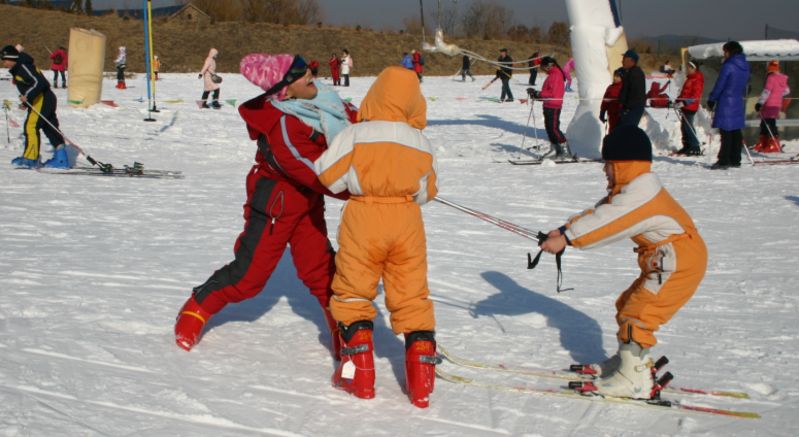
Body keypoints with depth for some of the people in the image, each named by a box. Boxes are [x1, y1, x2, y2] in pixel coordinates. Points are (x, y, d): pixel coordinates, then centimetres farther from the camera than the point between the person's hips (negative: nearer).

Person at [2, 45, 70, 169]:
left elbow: (39, 82, -23)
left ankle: (30, 159, -10)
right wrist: (26, 102, 17)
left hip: (42, 100, -11)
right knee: (51, 129, 9)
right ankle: (61, 159, 9)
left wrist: (27, 96, -23)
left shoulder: (23, 67, -14)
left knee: (30, 126, -11)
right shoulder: (18, 69, 19)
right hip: (48, 100, 11)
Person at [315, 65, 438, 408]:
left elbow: (329, 177, -5)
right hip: (407, 221, 3)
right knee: (412, 298, 9)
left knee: (352, 294, 11)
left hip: (364, 217, -3)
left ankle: (359, 375, 10)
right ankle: (421, 382, 8)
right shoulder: (421, 143, 4)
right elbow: (427, 192, 11)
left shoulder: (354, 135, -8)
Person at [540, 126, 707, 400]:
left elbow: (605, 221, -26)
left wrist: (566, 238, -26)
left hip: (681, 261, -11)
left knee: (637, 315, -12)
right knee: (626, 307, 18)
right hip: (664, 263, 11)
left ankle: (634, 381, -8)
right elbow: (597, 213, 9)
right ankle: (628, 361, 31)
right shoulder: (630, 189, 13)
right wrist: (563, 231, -3)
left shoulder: (641, 191, -20)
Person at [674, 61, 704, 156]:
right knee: (684, 126, 12)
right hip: (685, 106, 10)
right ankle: (687, 147, 20)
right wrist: (678, 101, 13)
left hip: (690, 107, -10)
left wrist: (684, 103, -27)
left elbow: (696, 95, -21)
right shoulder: (689, 78, 18)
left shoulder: (697, 80, -12)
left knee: (687, 126, -12)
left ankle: (695, 148, -9)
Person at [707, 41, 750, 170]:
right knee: (736, 132, 11)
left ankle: (723, 161, -6)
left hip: (726, 102, -8)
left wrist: (711, 99, -3)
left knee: (726, 132, -6)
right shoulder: (745, 66, 10)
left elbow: (719, 85, -12)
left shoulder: (728, 66, -14)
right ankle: (735, 160, 16)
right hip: (738, 102, 8)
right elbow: (745, 83, 16)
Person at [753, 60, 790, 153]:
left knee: (770, 124, -8)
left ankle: (774, 145, -11)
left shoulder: (771, 78, -13)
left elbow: (766, 91, -21)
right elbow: (787, 90, 24)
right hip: (778, 104, 9)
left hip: (769, 105, -9)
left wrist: (760, 102, -23)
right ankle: (763, 144, 18)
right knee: (764, 124, 15)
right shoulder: (782, 79, 11)